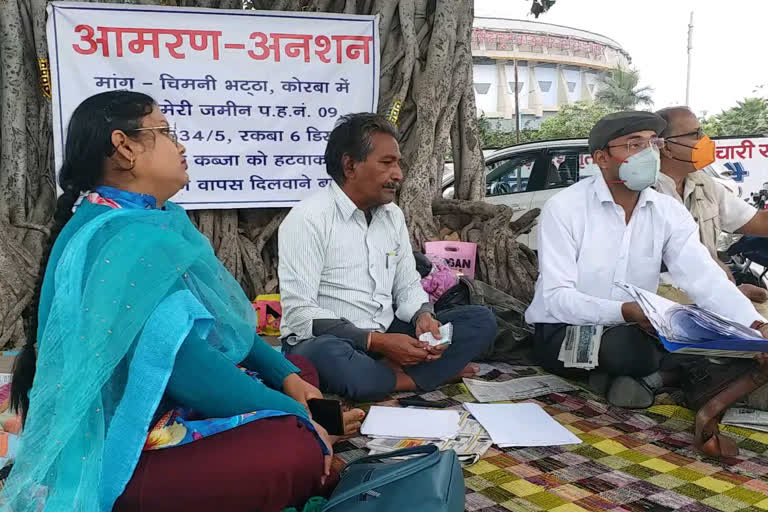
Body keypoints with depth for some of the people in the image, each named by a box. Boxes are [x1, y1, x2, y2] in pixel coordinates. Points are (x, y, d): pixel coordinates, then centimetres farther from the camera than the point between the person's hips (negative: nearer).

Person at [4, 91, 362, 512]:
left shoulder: (156, 221, 7)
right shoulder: (128, 240, -24)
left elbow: (214, 319, 11)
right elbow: (182, 362, -30)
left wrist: (287, 377, 1)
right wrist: (295, 415, -19)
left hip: (158, 408, 11)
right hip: (126, 452, -11)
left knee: (302, 369, 12)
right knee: (300, 449, -28)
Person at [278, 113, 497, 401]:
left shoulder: (393, 215, 9)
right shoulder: (307, 219, -12)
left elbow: (408, 287, 14)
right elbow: (299, 313, -19)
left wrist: (423, 316, -10)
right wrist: (376, 341, -25)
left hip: (386, 338, 6)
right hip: (327, 341, -6)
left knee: (481, 320, -6)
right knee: (326, 355, -41)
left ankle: (390, 376, -20)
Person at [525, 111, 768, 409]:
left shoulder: (669, 212, -1)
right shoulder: (564, 209, -15)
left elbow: (706, 278, -12)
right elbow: (556, 297, -22)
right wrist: (624, 312, -37)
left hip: (633, 331, 5)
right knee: (624, 345, -35)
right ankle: (665, 372, -5)